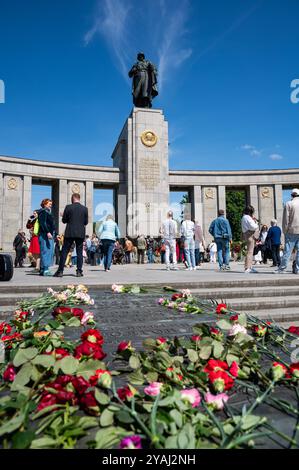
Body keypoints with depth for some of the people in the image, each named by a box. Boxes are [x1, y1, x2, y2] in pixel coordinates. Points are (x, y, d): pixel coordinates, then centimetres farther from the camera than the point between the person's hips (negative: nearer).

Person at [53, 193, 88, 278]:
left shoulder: (68, 207, -4)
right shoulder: (85, 208, 2)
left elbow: (64, 220, 0)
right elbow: (86, 222, 5)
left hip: (70, 233, -1)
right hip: (81, 233, 2)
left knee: (64, 252, 5)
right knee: (79, 252, 8)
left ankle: (60, 271, 4)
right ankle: (79, 271, 5)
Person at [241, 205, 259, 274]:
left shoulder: (244, 217, 20)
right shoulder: (247, 217, -13)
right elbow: (253, 227, -20)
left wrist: (253, 220, 13)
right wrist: (255, 222, -2)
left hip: (247, 235, 11)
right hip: (250, 235, -11)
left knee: (250, 251, 16)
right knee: (250, 251, -12)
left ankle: (250, 267, 21)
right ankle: (247, 268, -15)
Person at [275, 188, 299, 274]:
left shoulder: (288, 204, -3)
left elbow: (286, 219, -5)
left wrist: (285, 231, 2)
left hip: (292, 230, -3)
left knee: (287, 251, -1)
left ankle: (282, 268, 0)